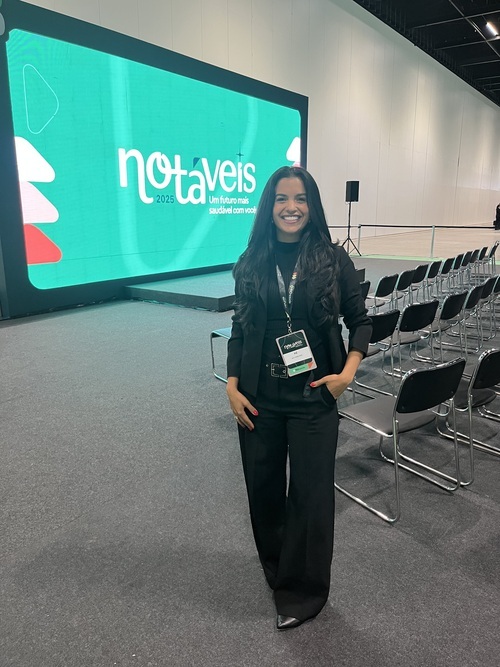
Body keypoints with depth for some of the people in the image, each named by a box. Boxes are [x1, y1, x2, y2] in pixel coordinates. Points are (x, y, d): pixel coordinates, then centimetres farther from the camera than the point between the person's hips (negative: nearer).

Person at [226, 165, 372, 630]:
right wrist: (232, 387, -2)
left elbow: (360, 321, 4)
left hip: (314, 398, -2)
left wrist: (348, 371, -9)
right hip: (259, 398, 2)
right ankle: (275, 565, 44)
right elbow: (239, 331, 4)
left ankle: (303, 590, 29)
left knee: (310, 492, 6)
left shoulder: (334, 260, -4)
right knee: (263, 486, 16)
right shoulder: (250, 264, 0)